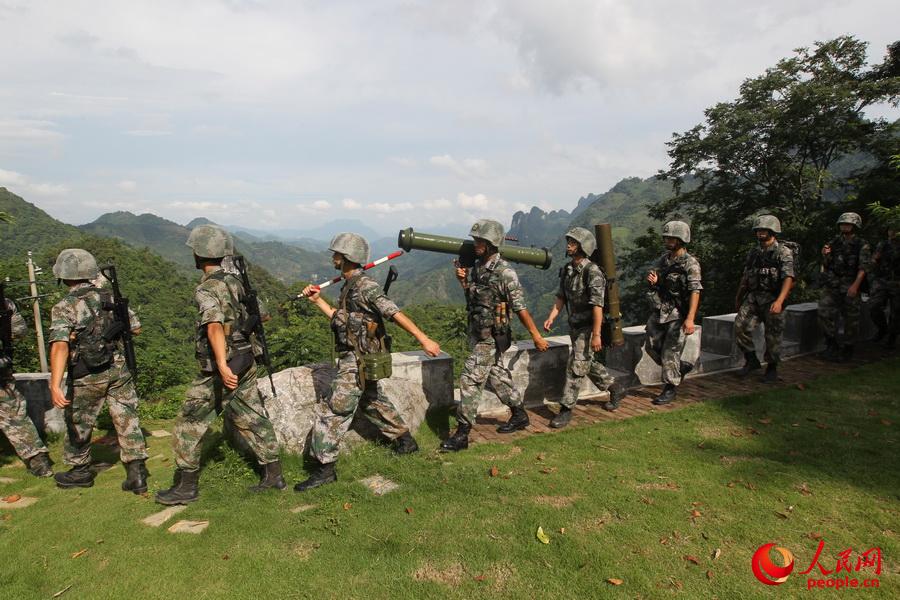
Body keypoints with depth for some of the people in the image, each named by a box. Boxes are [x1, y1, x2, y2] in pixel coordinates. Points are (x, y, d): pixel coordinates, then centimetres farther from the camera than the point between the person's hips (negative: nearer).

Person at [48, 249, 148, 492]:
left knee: (78, 423, 19)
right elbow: (136, 329, 7)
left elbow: (60, 346, -25)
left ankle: (80, 472, 35)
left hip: (87, 377, -3)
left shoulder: (64, 307, -12)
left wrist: (55, 385, -30)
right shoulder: (112, 298, 0)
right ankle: (137, 474, 7)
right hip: (119, 370, 3)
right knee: (127, 420, 7)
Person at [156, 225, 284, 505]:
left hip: (222, 370, -8)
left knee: (189, 424, 8)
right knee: (253, 419, 15)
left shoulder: (206, 290, -16)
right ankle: (273, 475, 21)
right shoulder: (235, 281, 8)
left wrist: (222, 365, -41)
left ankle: (186, 486, 17)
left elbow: (214, 326, -31)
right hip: (246, 363, 8)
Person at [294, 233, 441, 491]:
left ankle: (324, 468, 4)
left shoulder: (365, 286, -19)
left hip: (361, 364, -10)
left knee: (332, 412, -5)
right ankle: (405, 440, 40)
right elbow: (341, 319, 19)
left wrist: (423, 339, -29)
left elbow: (395, 313, -25)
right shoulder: (350, 286, 11)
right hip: (356, 360, 10)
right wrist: (317, 300, 14)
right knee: (374, 403, 24)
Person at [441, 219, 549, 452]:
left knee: (470, 380, -9)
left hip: (491, 338, -8)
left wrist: (537, 336, -12)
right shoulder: (476, 267, 5)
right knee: (497, 376, 20)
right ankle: (520, 415, 37)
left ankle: (462, 435, -1)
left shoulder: (504, 273, -18)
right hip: (476, 334, 8)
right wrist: (463, 281, -2)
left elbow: (520, 308, -16)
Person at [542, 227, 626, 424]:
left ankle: (566, 410, 4)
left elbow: (597, 305, -23)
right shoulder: (567, 270, 5)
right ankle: (615, 388, 39)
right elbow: (561, 297, 9)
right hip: (574, 326, 9)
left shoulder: (592, 272, -20)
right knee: (588, 364, 21)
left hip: (588, 328, -8)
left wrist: (596, 335, -25)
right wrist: (551, 318, -4)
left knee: (576, 368, -5)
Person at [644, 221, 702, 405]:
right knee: (652, 347, 11)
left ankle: (670, 389, 14)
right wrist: (652, 280, -9)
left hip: (678, 315, -7)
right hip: (660, 312, 7)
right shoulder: (663, 259, 8)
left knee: (670, 352, -2)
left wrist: (690, 318, -32)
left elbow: (695, 291, -22)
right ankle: (681, 367, 33)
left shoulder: (690, 264, -13)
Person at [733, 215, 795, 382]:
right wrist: (738, 298, 24)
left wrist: (779, 301, -31)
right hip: (753, 298, 5)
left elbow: (788, 278, -17)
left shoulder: (784, 252, -6)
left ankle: (772, 369, 21)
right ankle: (752, 360, 5)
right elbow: (745, 278, 19)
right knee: (740, 326, -12)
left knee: (773, 337, 3)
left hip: (773, 300, -4)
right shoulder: (753, 253, 12)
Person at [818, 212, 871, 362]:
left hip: (850, 286, -3)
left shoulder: (862, 245, 0)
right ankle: (832, 343, 6)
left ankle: (847, 348, 16)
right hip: (831, 285, 3)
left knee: (851, 319, 4)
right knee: (825, 314, -8)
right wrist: (825, 255, -9)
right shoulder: (834, 243, 11)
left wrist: (855, 285, -23)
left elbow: (864, 267, -10)